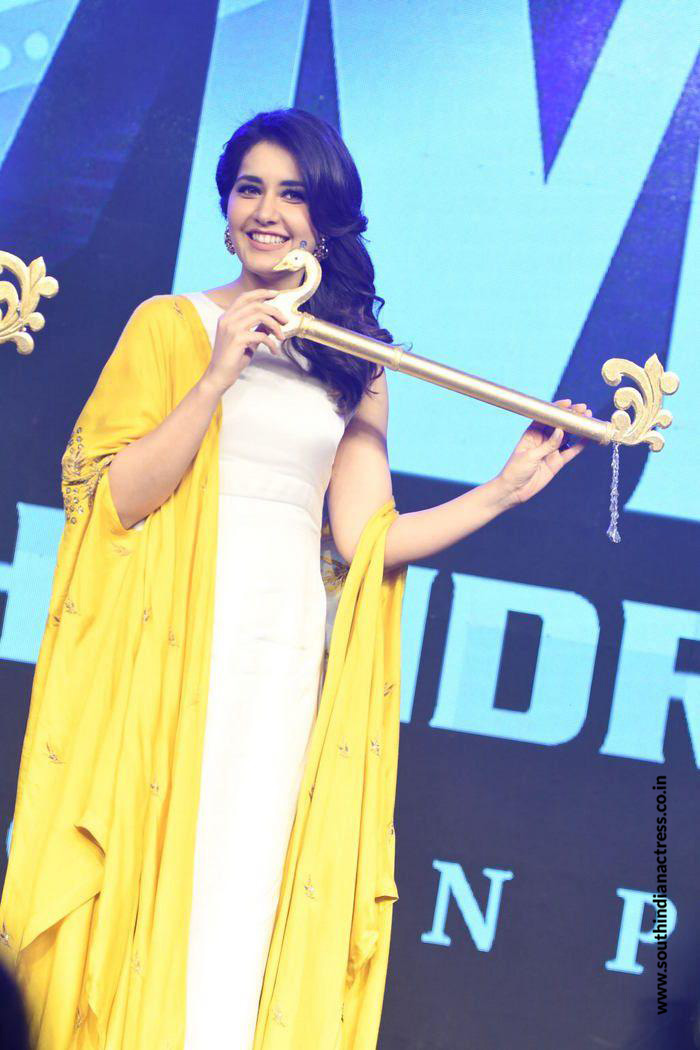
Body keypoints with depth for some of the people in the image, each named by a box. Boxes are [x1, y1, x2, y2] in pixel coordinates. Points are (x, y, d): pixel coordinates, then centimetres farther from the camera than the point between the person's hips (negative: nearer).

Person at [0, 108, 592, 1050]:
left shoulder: (353, 371, 14)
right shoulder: (171, 325, 4)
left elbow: (365, 537, 7)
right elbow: (115, 501, -7)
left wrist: (507, 488, 1)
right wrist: (218, 375, -13)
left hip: (292, 650, 3)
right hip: (175, 646, -3)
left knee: (252, 900, 3)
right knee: (156, 889, -4)